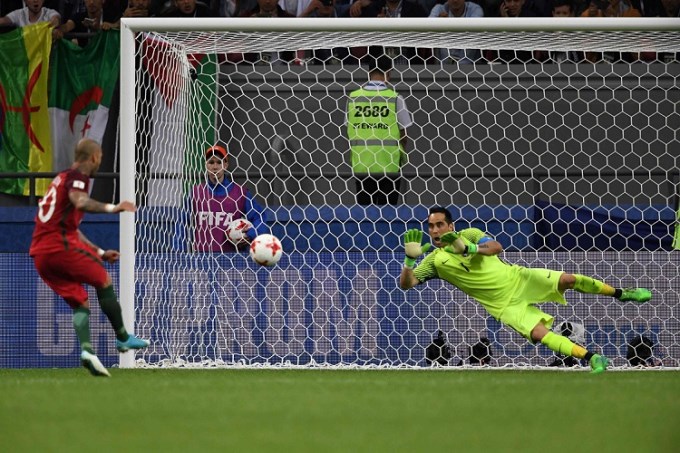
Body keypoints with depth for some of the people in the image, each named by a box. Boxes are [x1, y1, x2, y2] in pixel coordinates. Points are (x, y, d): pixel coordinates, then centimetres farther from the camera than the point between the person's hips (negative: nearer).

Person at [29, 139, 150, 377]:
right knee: (103, 281, 7)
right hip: (61, 245, -9)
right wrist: (111, 208, -36)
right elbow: (79, 201, -27)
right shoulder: (77, 176, -2)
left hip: (40, 254, 9)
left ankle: (86, 349, -15)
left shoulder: (62, 178, 28)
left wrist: (100, 252, 36)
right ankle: (123, 337, 12)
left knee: (80, 302, 6)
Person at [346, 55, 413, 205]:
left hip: (361, 163, 2)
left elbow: (349, 130, 6)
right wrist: (402, 153, 18)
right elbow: (404, 131, 0)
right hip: (388, 163, -2)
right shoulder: (394, 98, -6)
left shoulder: (353, 97, 1)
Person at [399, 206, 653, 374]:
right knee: (538, 334, -23)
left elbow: (496, 247, -14)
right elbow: (406, 284, -8)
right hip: (505, 305, -1)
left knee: (567, 280, -15)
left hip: (517, 279, 1)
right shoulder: (435, 261, 0)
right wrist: (410, 258, -26)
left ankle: (621, 294, 5)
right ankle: (591, 358, -21)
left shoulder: (469, 234, 1)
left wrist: (467, 248, -29)